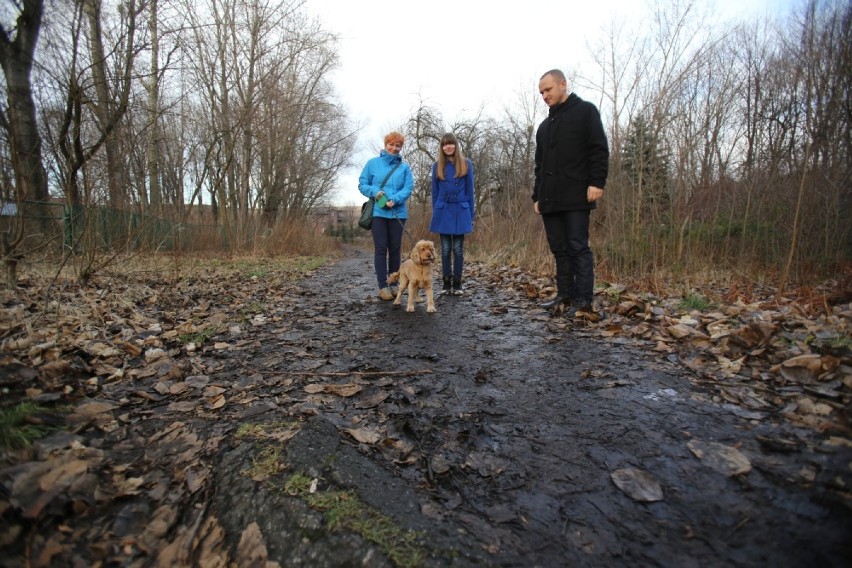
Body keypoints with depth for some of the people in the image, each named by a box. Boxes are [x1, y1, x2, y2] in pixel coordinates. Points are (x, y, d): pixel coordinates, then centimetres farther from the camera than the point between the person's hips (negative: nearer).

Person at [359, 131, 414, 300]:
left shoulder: (404, 167, 8)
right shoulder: (372, 163, 6)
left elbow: (408, 188, -1)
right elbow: (362, 184, 6)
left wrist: (394, 200, -17)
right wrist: (374, 192, -14)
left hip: (398, 213, 2)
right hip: (378, 212, -2)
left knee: (395, 249, 6)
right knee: (381, 248, -3)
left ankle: (394, 283, 15)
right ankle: (382, 286, 0)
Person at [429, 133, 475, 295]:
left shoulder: (466, 164, 3)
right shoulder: (437, 166, 6)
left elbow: (470, 190, 4)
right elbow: (435, 191, 9)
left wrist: (471, 215, 1)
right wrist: (435, 213, 6)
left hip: (460, 211, -1)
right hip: (443, 212, 1)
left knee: (458, 249, 2)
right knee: (446, 249, 4)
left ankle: (457, 284, 8)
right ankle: (446, 284, 10)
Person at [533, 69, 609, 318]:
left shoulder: (585, 111, 6)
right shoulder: (544, 126, 24)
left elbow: (600, 150, -4)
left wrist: (597, 182, -15)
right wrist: (537, 195, 17)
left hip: (575, 196, -6)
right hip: (550, 199, 7)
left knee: (578, 248, -7)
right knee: (559, 250, 6)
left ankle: (583, 301, -4)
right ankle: (565, 297, 12)